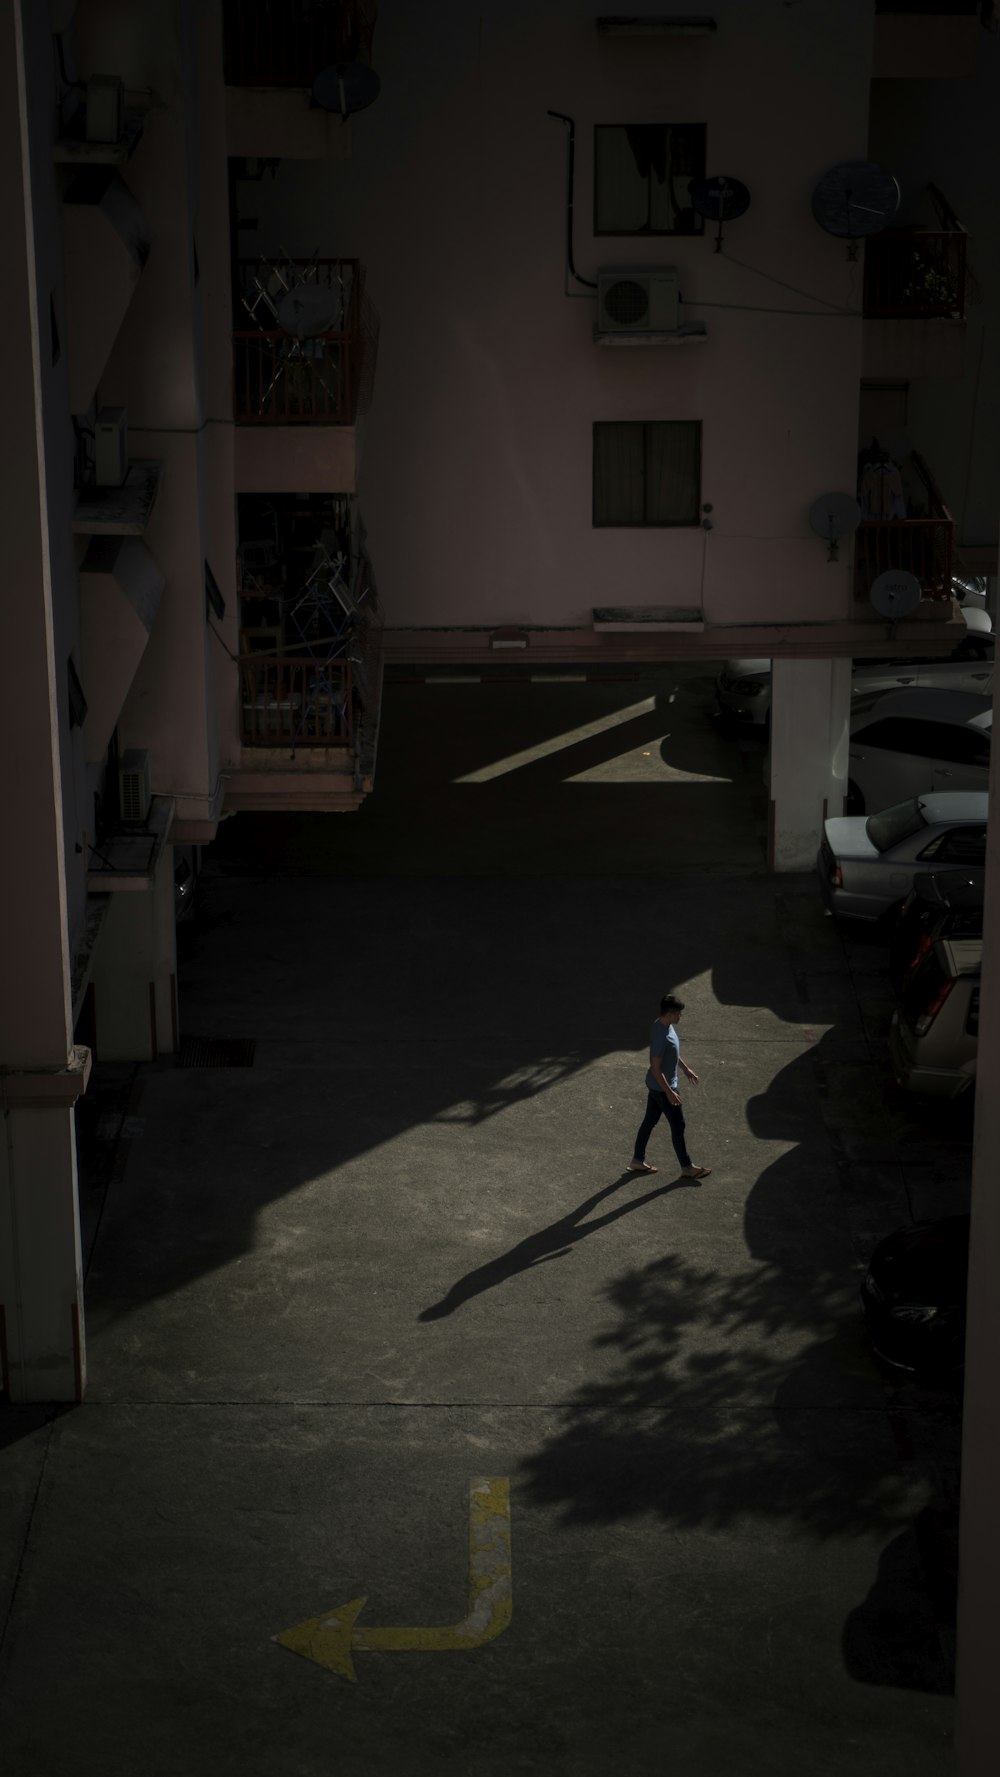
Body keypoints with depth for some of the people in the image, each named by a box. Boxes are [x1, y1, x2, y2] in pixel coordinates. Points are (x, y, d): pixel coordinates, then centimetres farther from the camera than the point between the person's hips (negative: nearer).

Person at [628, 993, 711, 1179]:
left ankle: (637, 1160, 31)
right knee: (678, 1126, 4)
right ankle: (687, 1167, 17)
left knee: (650, 1121, 19)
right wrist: (669, 1092, -25)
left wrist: (686, 1069, 24)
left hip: (655, 1086, 10)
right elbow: (656, 1068, -28)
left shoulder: (665, 1025, -1)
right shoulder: (661, 1036, -31)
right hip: (662, 1088, -10)